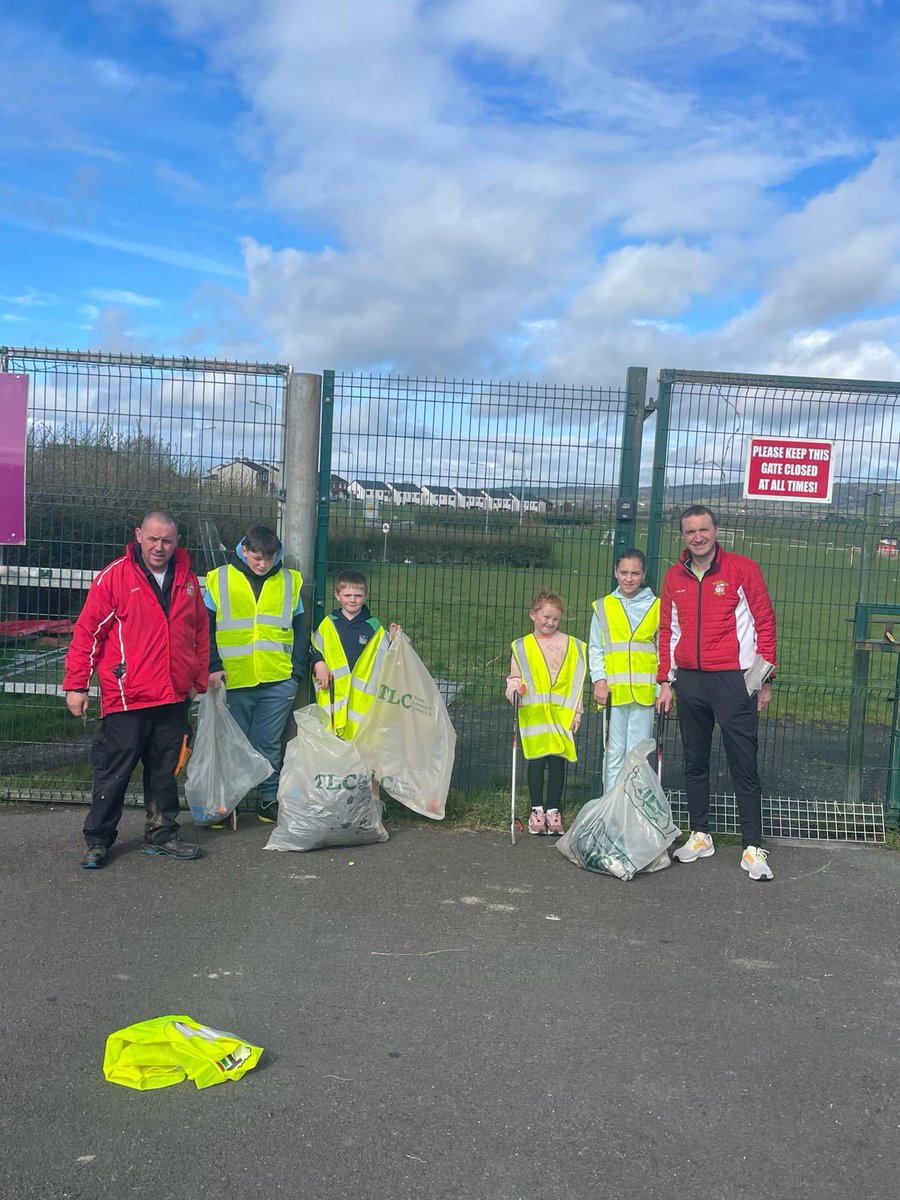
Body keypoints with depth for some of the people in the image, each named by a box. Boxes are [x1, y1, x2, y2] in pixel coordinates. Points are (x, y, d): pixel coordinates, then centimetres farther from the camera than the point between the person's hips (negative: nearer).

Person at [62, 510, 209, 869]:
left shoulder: (188, 579, 8)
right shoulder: (114, 576, -7)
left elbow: (201, 633, 16)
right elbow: (87, 631, -6)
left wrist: (199, 680, 16)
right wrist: (76, 685, -7)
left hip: (174, 697, 5)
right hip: (126, 698, -4)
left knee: (164, 771, 14)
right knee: (114, 772, 3)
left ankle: (161, 835, 26)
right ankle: (97, 841, 18)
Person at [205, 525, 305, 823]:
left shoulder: (289, 581, 6)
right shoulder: (220, 579, 1)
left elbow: (298, 629, 10)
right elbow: (206, 628, 4)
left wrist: (297, 671, 3)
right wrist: (213, 667, -6)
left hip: (278, 682, 1)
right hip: (234, 680, -1)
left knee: (269, 744, 9)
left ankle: (270, 801, 22)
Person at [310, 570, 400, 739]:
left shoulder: (374, 627, 7)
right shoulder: (329, 624, 9)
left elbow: (386, 660, 9)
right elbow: (313, 649, 17)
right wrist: (318, 664, -1)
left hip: (362, 695, -1)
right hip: (332, 694, 1)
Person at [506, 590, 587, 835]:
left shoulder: (571, 645, 8)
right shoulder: (522, 646, 8)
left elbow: (577, 682, 9)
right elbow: (515, 676, 10)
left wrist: (576, 713, 5)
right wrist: (514, 687, -13)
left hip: (561, 714, 0)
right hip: (533, 713, 0)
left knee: (557, 762, 1)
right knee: (536, 762, 3)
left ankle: (553, 810, 11)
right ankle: (537, 810, 11)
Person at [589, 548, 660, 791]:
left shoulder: (656, 607, 6)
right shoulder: (603, 607, 8)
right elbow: (595, 648, 8)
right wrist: (599, 680, -4)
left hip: (643, 691, -1)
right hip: (612, 691, 1)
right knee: (614, 753, 5)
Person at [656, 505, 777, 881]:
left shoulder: (743, 569, -2)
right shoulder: (674, 577, 9)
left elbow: (764, 623, -1)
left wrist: (765, 680, -4)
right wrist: (665, 682, 10)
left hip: (733, 679, -4)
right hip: (689, 681, 4)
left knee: (744, 766, -2)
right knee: (694, 763, 11)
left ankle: (752, 849, 4)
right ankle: (700, 836, 24)